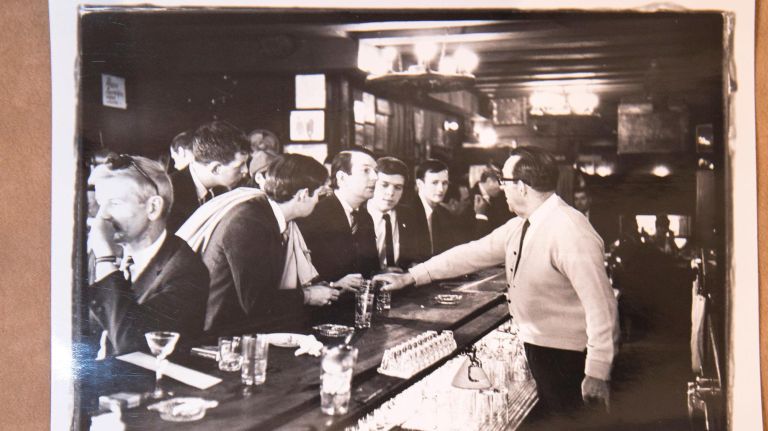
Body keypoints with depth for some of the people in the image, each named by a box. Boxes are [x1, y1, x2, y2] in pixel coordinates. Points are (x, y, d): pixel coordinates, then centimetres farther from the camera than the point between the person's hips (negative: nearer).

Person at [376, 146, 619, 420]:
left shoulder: (570, 232, -24)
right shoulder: (520, 226, 3)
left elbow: (600, 304, -25)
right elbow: (474, 253, 8)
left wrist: (597, 374, -24)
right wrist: (410, 277, 7)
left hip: (565, 356, -8)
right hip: (535, 346, 8)